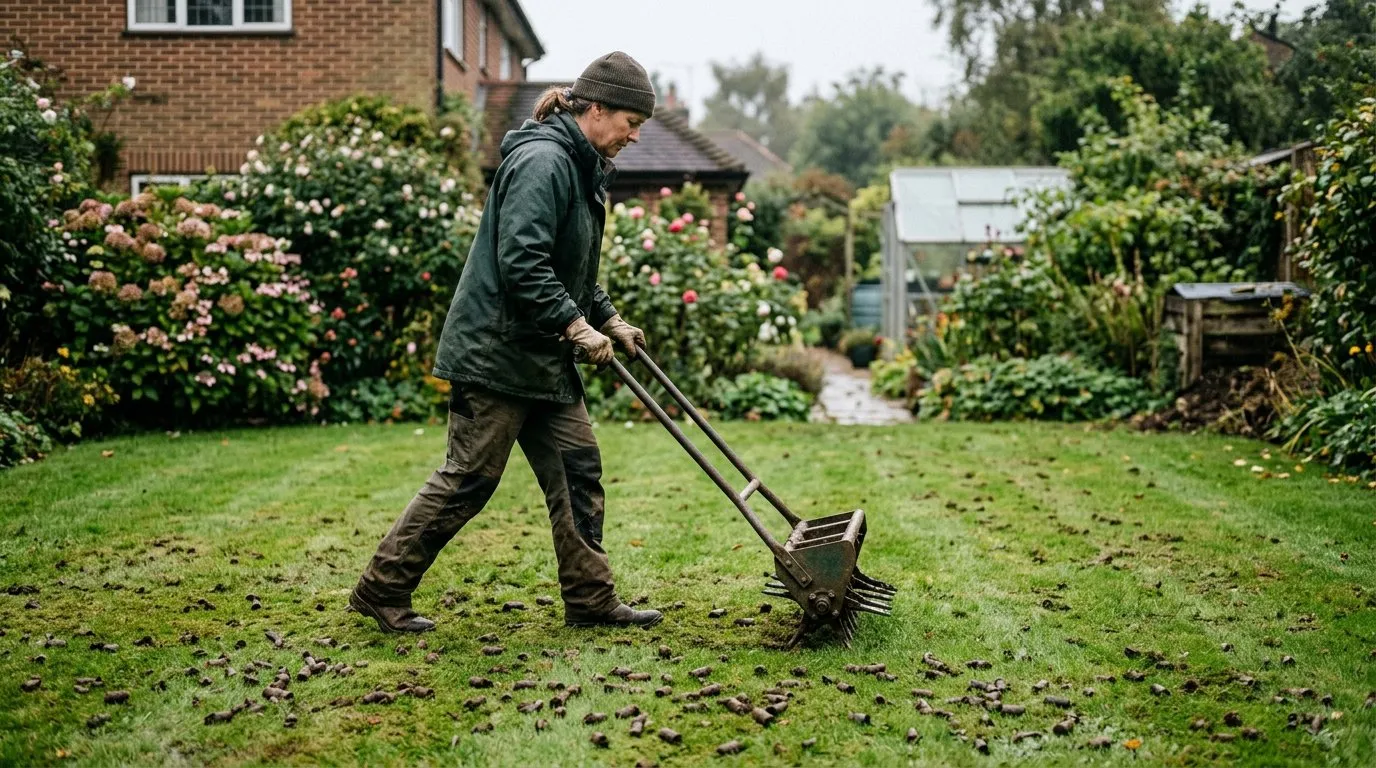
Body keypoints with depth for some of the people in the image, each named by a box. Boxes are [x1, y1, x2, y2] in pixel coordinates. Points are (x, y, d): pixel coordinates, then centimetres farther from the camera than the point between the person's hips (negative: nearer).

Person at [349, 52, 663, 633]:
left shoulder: (581, 168, 15)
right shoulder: (542, 162, -17)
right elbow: (522, 263, -25)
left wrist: (610, 321, 15)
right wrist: (576, 326, -21)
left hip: (544, 358, 10)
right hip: (498, 351, -10)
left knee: (577, 470, 9)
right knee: (467, 479, -3)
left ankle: (591, 601, 17)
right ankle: (381, 590, 9)